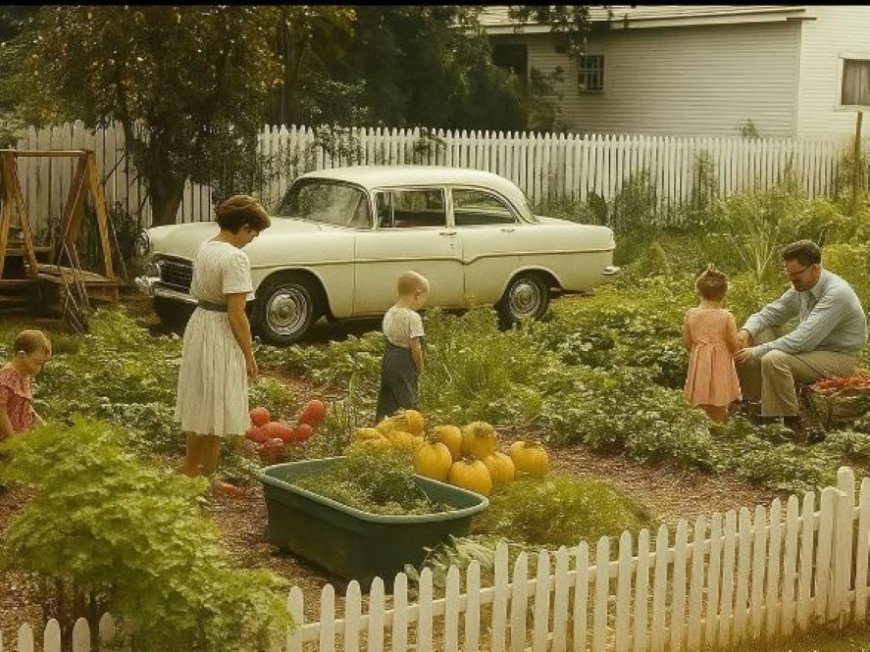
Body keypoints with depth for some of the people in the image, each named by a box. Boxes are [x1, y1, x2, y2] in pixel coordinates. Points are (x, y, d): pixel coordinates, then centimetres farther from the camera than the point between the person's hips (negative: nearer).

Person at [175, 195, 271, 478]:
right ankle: (207, 476, 16)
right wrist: (249, 356, -12)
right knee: (216, 408, 5)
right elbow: (236, 315, -22)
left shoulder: (204, 248, 5)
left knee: (198, 403, 20)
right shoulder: (235, 258, -21)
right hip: (221, 336, -9)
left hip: (198, 327, 9)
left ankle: (189, 467, 33)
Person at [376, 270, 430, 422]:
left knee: (385, 405, 14)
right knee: (406, 404, -2)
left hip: (388, 361, 8)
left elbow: (387, 340, 12)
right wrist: (420, 368, -4)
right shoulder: (413, 318, -18)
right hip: (404, 367, -8)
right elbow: (415, 348, -18)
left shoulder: (389, 314, 7)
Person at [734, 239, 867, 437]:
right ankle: (750, 401, 2)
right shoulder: (801, 287, -1)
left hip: (838, 358, -9)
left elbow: (804, 339, -31)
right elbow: (771, 313, 6)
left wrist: (757, 352, -31)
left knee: (774, 359, -30)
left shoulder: (837, 293, -26)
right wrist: (747, 331, -16)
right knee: (756, 335, -2)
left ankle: (792, 424, -17)